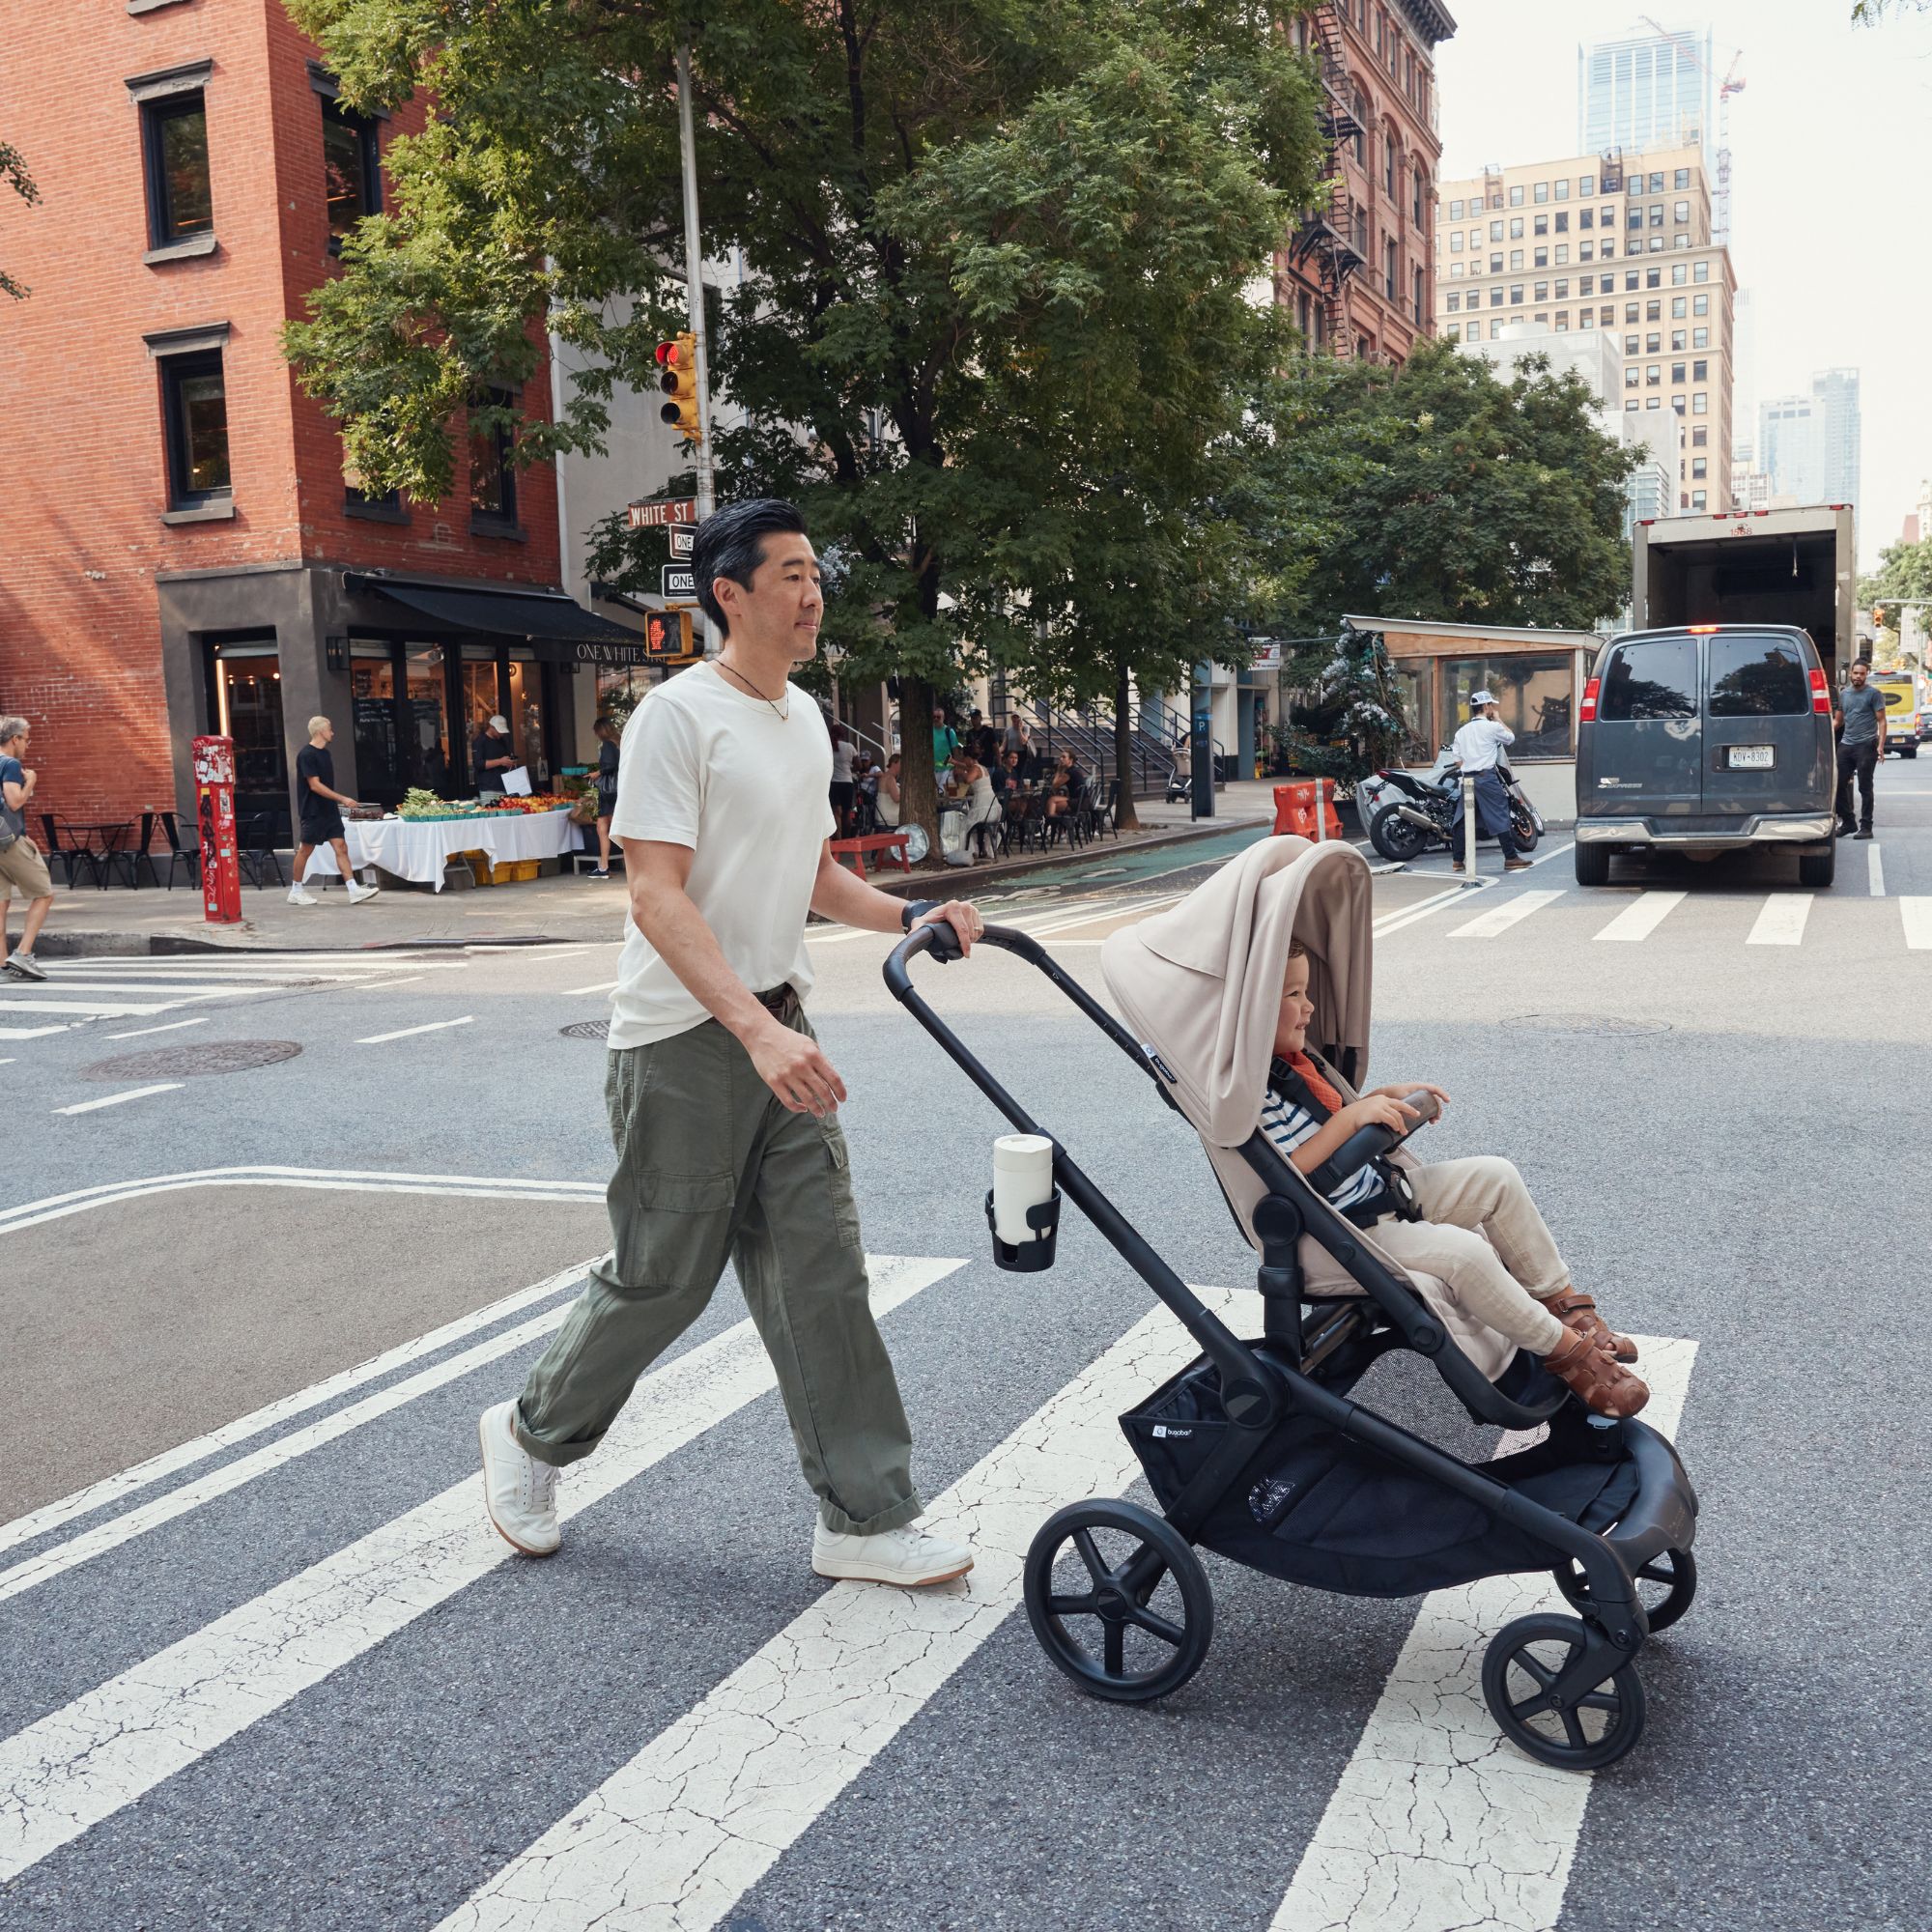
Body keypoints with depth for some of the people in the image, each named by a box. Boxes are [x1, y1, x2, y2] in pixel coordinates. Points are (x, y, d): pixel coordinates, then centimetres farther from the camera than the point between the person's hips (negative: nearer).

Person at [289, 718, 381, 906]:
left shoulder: (325, 753, 14)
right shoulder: (306, 755, -14)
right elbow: (315, 785, -20)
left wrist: (337, 802, 21)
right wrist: (342, 798, -21)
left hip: (329, 810, 8)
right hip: (313, 811, -8)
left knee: (341, 848, 0)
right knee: (305, 850, 2)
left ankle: (354, 891, -6)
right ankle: (295, 892, 13)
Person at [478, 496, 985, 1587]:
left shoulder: (805, 720, 13)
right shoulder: (678, 716, -14)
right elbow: (658, 895, -22)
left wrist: (912, 917, 5)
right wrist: (755, 1029, -32)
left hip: (780, 1027, 7)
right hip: (684, 1043, -7)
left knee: (821, 1272, 5)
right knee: (664, 1278, 4)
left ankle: (867, 1518, 12)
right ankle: (533, 1436, 31)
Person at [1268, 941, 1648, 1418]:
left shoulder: (1292, 1061, 7)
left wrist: (1386, 1098, 9)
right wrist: (1349, 1117, -32)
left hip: (1383, 1188, 11)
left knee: (1495, 1175, 8)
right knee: (1463, 1252, -26)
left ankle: (1562, 1301, 18)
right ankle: (1566, 1350, -5)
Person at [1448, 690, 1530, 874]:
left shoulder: (1463, 730, 12)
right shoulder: (1492, 727, -5)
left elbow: (1456, 757, 12)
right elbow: (1511, 738, 10)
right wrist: (1499, 719, 18)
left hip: (1467, 777, 6)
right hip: (1487, 777, -6)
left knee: (1463, 818, 8)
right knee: (1500, 816, -2)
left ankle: (1458, 860, 8)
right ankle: (1511, 858, -2)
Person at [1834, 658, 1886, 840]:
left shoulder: (1874, 694, -1)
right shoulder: (1844, 694, 15)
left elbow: (1881, 721, -3)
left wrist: (1880, 745, -13)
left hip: (1866, 745, -6)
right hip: (1846, 744, 6)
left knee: (1865, 788, -4)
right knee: (1839, 784, 5)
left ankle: (1866, 827, 0)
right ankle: (1847, 822, 17)